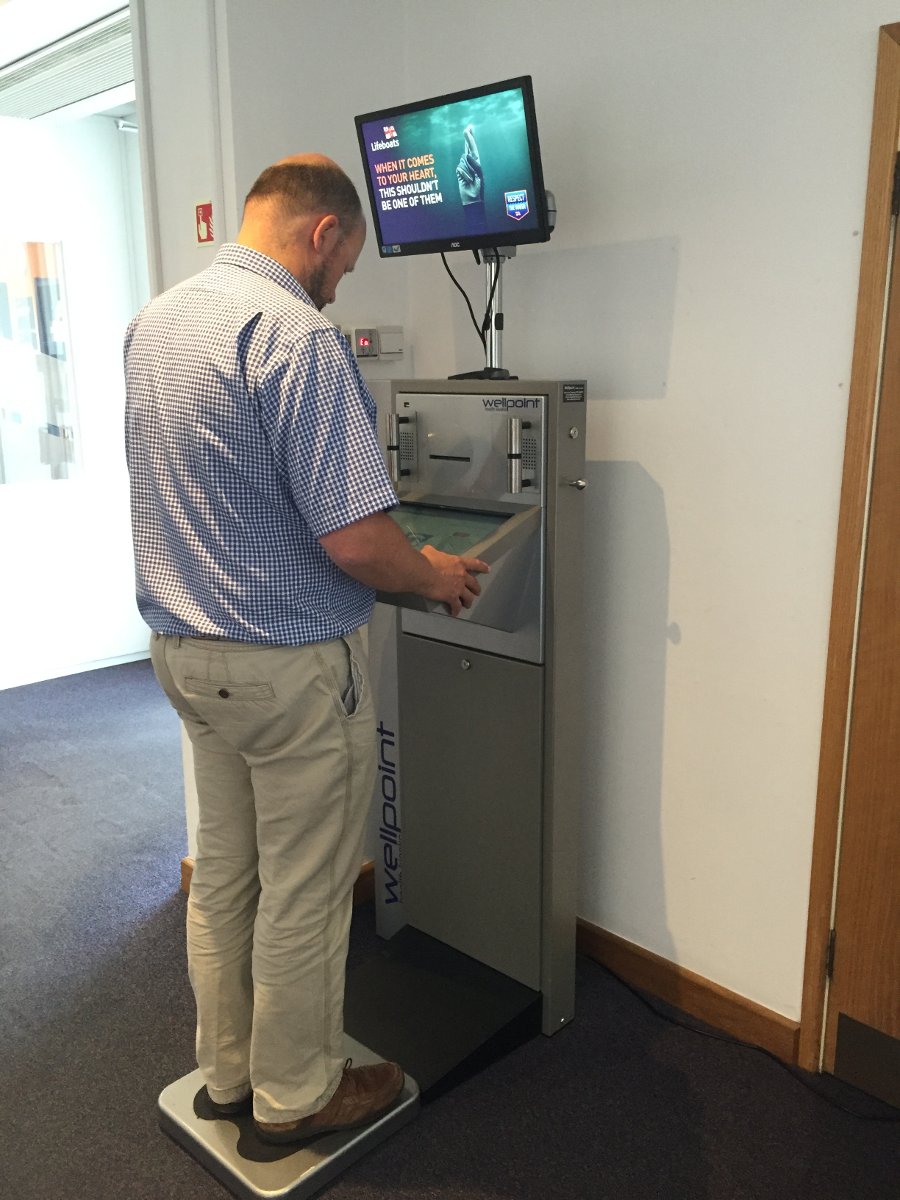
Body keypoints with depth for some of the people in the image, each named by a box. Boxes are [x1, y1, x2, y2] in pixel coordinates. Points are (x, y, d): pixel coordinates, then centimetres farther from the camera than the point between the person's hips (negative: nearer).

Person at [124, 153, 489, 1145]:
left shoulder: (152, 320, 8)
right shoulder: (295, 334, -20)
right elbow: (356, 542, -26)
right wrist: (434, 577, -6)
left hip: (182, 648, 9)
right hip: (289, 665, -9)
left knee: (222, 870, 21)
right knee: (302, 895, 10)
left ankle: (228, 1071, 40)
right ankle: (294, 1095, 31)